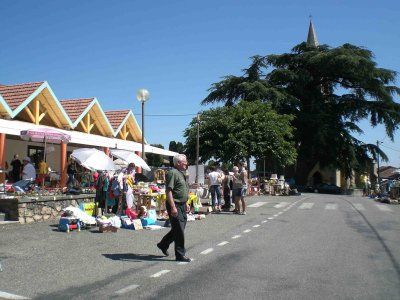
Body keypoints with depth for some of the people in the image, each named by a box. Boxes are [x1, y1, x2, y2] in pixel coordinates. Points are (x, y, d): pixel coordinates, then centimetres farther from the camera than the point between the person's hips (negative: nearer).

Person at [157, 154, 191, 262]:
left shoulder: (181, 174, 16)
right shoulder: (172, 173, -15)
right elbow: (168, 191, -22)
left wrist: (185, 204, 24)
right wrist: (173, 207, -27)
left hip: (182, 205, 10)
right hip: (175, 206, -10)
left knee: (178, 228, 17)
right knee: (179, 230, -3)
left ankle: (163, 244, 33)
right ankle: (180, 255, 8)